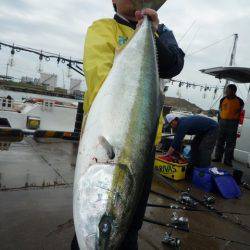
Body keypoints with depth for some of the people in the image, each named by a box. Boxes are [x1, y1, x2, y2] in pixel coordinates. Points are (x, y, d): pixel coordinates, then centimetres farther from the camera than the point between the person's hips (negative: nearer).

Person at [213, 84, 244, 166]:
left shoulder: (239, 101, -3)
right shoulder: (223, 100, 5)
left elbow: (239, 114, 2)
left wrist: (235, 125, -1)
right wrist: (219, 122, 7)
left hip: (232, 124, -3)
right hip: (222, 122, 3)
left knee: (230, 143, 2)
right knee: (220, 141, 8)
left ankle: (227, 160, 9)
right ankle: (218, 157, 18)